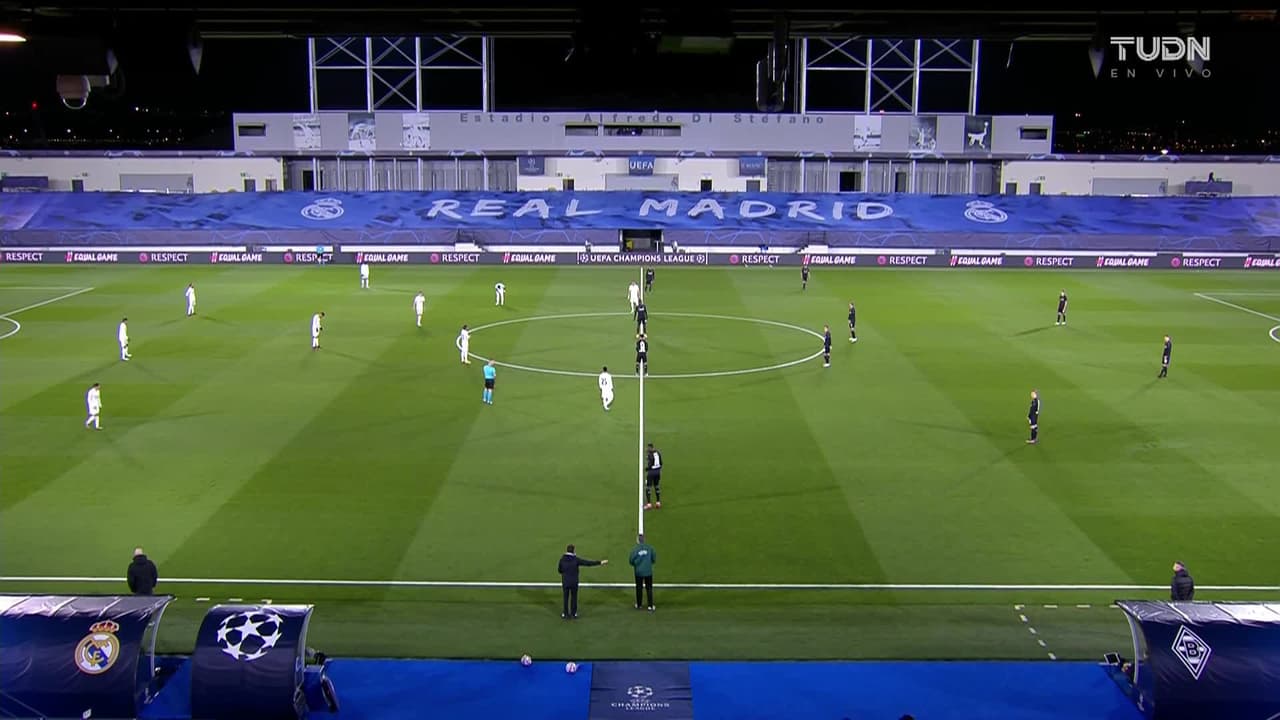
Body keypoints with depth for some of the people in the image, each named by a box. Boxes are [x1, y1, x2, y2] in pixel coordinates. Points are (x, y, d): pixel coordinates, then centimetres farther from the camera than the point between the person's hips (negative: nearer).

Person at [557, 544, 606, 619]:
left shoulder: (562, 559, -8)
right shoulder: (576, 560, -14)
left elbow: (559, 570, 5)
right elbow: (588, 563, -14)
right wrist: (600, 562, -11)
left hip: (565, 582, 1)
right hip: (574, 582, -1)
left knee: (566, 598, 14)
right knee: (574, 598, 14)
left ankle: (565, 614, 21)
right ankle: (573, 614, 22)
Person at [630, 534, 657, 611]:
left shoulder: (635, 549, -13)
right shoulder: (650, 547, -9)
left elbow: (631, 561, -7)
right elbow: (654, 559, -3)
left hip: (639, 572, 0)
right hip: (648, 571, 0)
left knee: (639, 588, 14)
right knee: (649, 588, 9)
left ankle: (639, 605, 24)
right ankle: (650, 606, 7)